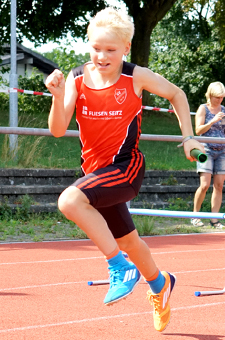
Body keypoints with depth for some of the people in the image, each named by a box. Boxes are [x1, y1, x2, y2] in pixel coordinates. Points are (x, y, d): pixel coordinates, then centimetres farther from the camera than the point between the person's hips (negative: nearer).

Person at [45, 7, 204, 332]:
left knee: (70, 200, -31)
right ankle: (160, 284, 51)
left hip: (126, 167, -5)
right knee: (127, 241, 22)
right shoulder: (77, 79, -4)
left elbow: (176, 94, 8)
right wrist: (58, 97, -26)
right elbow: (58, 130, -10)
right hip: (97, 171, 5)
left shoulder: (136, 77, -10)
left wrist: (188, 138, 5)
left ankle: (121, 268, -19)